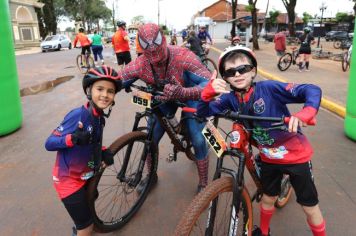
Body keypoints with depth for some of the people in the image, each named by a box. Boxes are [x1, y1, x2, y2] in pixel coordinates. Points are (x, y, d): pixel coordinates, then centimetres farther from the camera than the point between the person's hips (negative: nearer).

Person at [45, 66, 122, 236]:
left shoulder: (99, 117, -3)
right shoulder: (77, 115, -27)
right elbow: (49, 144, -24)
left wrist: (104, 153, -10)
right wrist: (72, 138, -41)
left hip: (85, 174, 8)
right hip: (68, 179, -8)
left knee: (89, 203, 32)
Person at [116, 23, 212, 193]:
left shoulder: (182, 56, -37)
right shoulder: (140, 64, -27)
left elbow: (208, 82, -44)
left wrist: (182, 92, -62)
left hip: (188, 96, -3)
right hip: (163, 97, 3)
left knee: (198, 140, -14)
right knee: (150, 138, -1)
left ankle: (203, 184, 10)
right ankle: (151, 175, 28)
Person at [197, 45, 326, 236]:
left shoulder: (268, 87, -23)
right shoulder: (230, 98, -11)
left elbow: (312, 90, -25)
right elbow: (203, 112, -15)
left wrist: (305, 113, -45)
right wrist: (208, 92, -34)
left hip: (296, 155, -3)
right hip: (269, 157, 4)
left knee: (309, 206, 9)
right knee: (268, 198, 21)